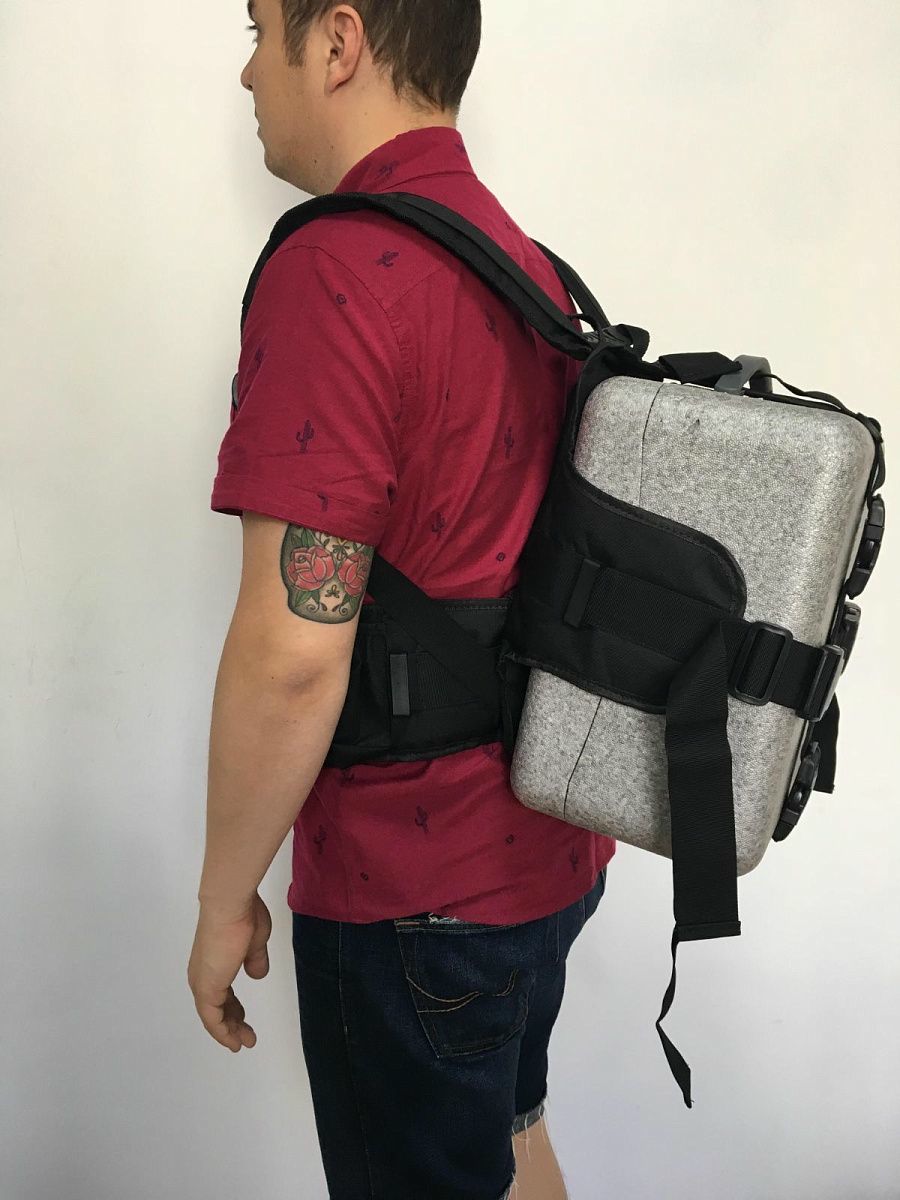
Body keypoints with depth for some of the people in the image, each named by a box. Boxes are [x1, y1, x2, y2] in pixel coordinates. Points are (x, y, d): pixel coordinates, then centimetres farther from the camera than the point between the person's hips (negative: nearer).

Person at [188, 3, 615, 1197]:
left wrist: (226, 896, -11)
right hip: (547, 845, 8)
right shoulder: (532, 267, 6)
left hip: (413, 891, -8)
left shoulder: (334, 271, -22)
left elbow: (294, 653, -26)